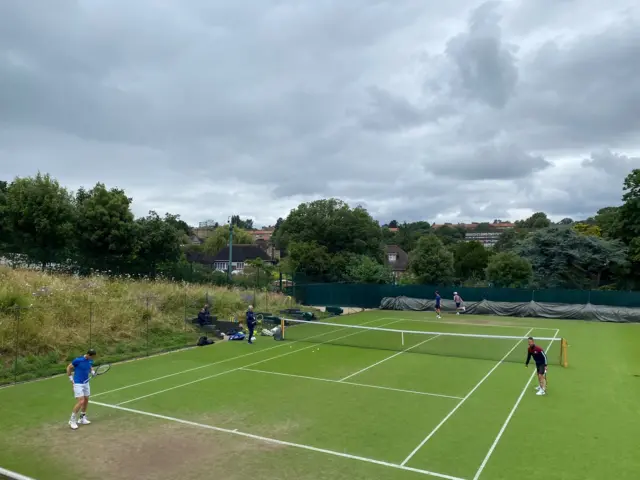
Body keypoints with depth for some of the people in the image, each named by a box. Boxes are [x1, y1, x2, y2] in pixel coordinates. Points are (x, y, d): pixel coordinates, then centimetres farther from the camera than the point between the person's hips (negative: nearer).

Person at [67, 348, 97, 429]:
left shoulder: (90, 361, -1)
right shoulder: (78, 360, -19)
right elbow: (69, 368, -6)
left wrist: (92, 371, -4)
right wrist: (71, 378, -6)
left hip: (86, 383, 7)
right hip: (78, 384, -7)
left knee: (86, 401, 12)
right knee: (80, 402, -12)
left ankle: (82, 418, 28)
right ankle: (72, 420, 5)